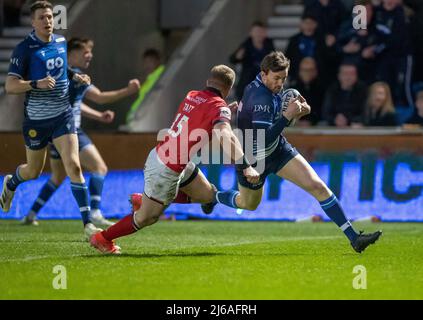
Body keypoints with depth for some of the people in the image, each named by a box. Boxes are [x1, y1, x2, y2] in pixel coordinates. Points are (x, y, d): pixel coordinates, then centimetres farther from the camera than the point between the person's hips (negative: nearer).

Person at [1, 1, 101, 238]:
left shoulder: (61, 42, 5)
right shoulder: (25, 49, -12)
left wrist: (74, 76, 7)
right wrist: (36, 84, -31)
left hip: (63, 114, 3)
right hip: (36, 119, -3)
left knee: (74, 166, -13)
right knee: (34, 171, 15)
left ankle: (88, 223, -13)